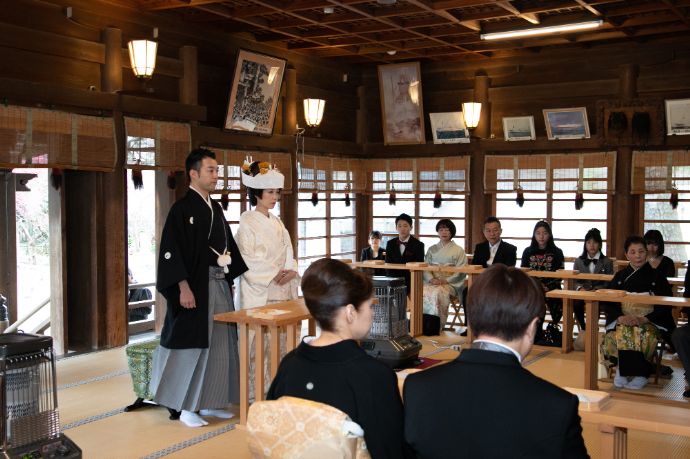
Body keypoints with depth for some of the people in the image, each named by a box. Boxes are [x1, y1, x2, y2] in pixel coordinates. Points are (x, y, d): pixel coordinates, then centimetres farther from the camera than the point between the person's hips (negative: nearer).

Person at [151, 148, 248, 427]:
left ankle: (209, 402, 22)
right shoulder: (182, 209, -10)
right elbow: (171, 251, -15)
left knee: (218, 345, 11)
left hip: (219, 286, 8)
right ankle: (186, 408, 10)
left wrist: (248, 273, 15)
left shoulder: (215, 209, 14)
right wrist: (184, 287, -20)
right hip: (195, 287, -8)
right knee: (192, 346, -1)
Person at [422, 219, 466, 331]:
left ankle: (436, 327, -27)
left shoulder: (459, 250, 10)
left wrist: (445, 281, -13)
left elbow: (461, 272, 0)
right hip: (432, 282, 3)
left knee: (438, 292, -35)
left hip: (450, 284, -3)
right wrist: (431, 279, -10)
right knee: (423, 291, -31)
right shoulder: (432, 249, 20)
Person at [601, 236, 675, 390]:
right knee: (619, 335, -33)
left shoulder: (657, 276, 8)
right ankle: (622, 370, -16)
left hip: (651, 322, -1)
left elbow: (665, 305, 2)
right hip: (623, 321, 2)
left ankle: (640, 374, -19)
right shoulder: (620, 276, 14)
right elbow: (608, 303, 7)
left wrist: (645, 319, -15)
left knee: (644, 336, -35)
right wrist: (620, 317, -15)